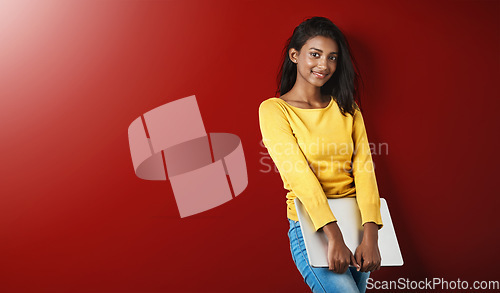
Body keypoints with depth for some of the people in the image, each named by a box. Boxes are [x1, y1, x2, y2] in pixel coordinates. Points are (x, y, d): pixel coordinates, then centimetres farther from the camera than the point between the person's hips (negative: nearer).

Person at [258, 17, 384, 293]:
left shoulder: (346, 107, 10)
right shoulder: (274, 109, -4)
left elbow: (364, 168, -1)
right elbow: (298, 174, -15)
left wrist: (370, 236, -14)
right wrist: (334, 237, -23)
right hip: (309, 225, -5)